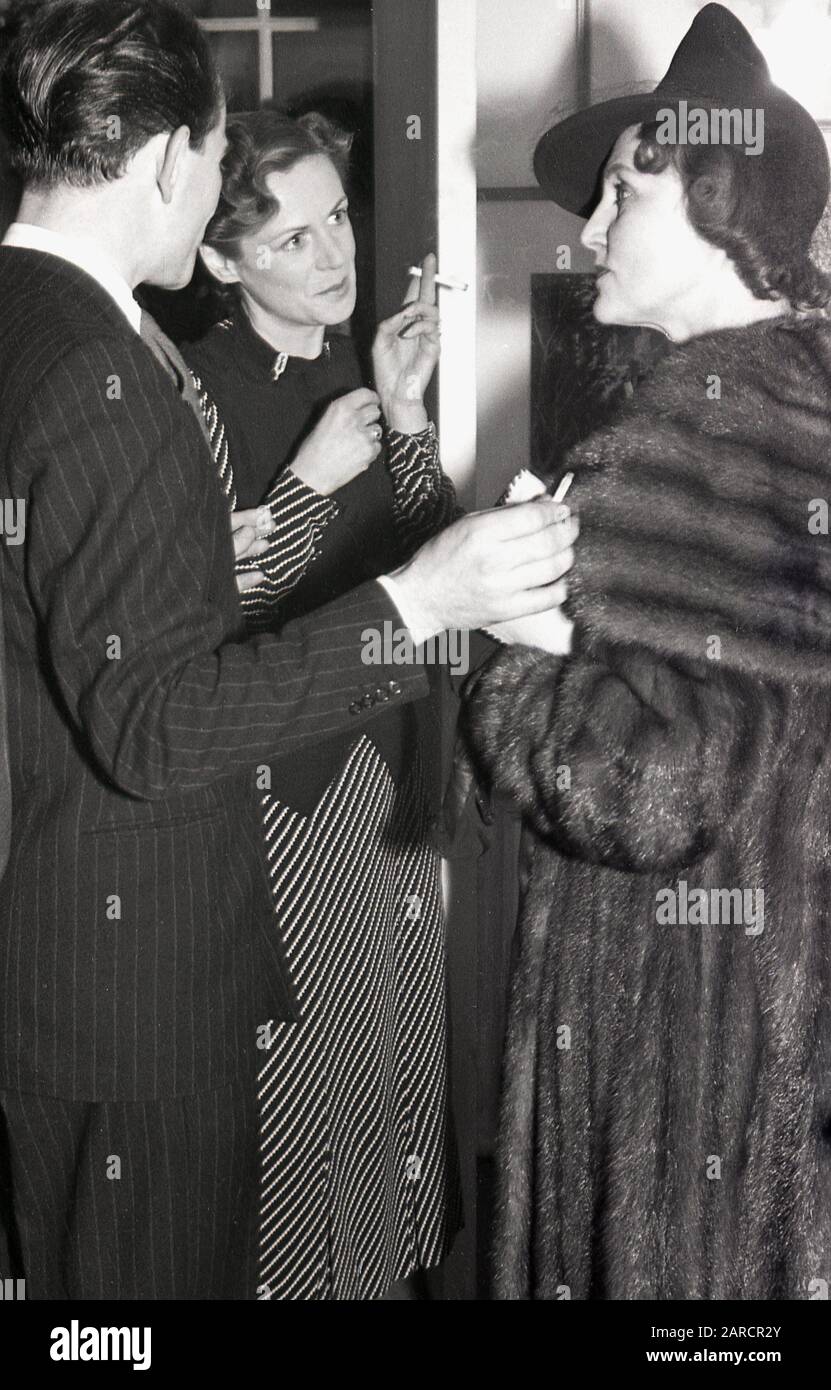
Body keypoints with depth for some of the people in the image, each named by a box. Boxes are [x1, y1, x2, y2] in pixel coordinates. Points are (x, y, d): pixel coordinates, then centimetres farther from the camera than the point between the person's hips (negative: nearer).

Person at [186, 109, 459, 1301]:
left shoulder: (354, 374, 6)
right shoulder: (197, 392, -15)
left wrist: (407, 416, -9)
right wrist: (310, 481, -22)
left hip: (386, 766, 7)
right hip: (282, 788, -6)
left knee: (393, 1038, 19)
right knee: (297, 1065, 6)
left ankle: (394, 1247, 38)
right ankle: (302, 1266, 28)